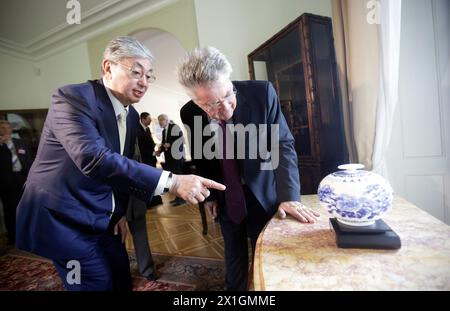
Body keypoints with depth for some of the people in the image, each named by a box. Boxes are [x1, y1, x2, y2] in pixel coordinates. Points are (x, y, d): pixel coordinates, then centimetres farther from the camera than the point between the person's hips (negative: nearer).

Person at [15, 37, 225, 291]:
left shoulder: (132, 116, 3)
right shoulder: (73, 98, -19)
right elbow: (93, 158, -36)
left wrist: (120, 211, 11)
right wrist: (170, 182, -42)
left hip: (102, 219, 7)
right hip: (63, 218, -6)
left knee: (123, 281, 16)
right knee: (100, 284, 3)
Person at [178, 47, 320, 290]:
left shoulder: (262, 92, -21)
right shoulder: (189, 114, -13)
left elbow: (282, 145, -17)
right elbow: (200, 156, 2)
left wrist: (289, 196, -26)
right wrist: (208, 194, 3)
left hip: (263, 195, -1)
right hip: (225, 200, 2)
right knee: (235, 260, 19)